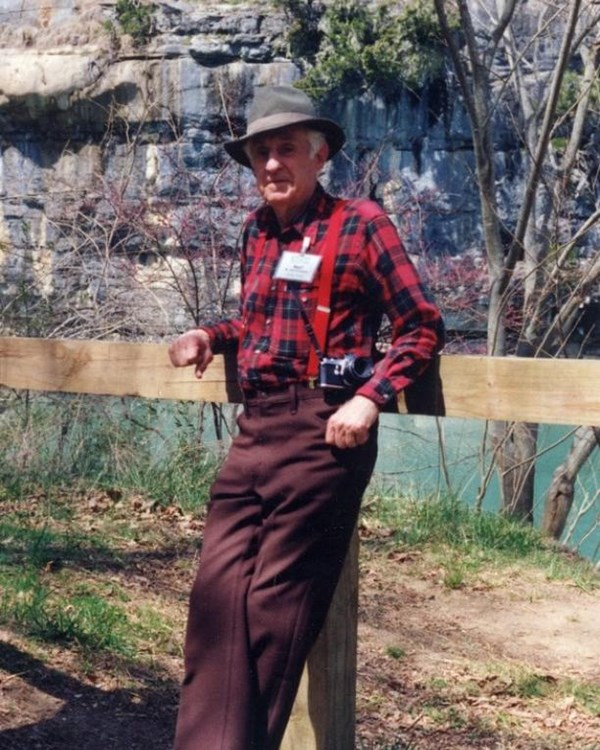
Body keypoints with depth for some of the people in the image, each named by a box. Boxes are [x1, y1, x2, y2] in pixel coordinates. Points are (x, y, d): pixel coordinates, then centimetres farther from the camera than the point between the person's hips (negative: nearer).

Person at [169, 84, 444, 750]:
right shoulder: (256, 230, 14)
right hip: (255, 427, 6)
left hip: (322, 430, -6)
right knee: (217, 591, -3)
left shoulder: (360, 223, -5)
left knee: (276, 601, -2)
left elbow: (422, 327, -5)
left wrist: (371, 397, -17)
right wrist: (211, 336, 10)